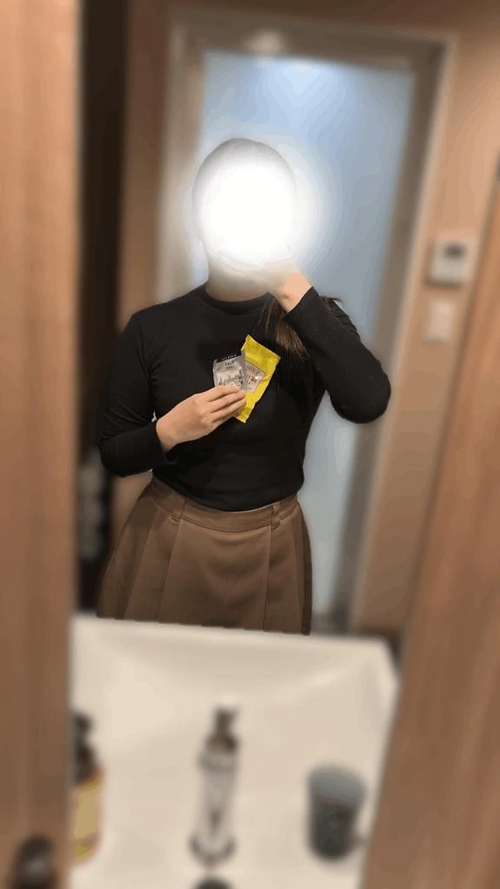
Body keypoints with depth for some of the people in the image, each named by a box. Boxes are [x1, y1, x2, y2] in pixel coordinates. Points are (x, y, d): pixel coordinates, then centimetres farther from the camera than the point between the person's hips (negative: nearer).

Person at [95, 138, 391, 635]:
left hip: (271, 549, 0)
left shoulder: (313, 322, -7)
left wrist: (294, 289, -29)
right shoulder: (153, 328, -7)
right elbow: (112, 454, 0)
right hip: (167, 539, 1)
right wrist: (168, 431, -20)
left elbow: (368, 405, -27)